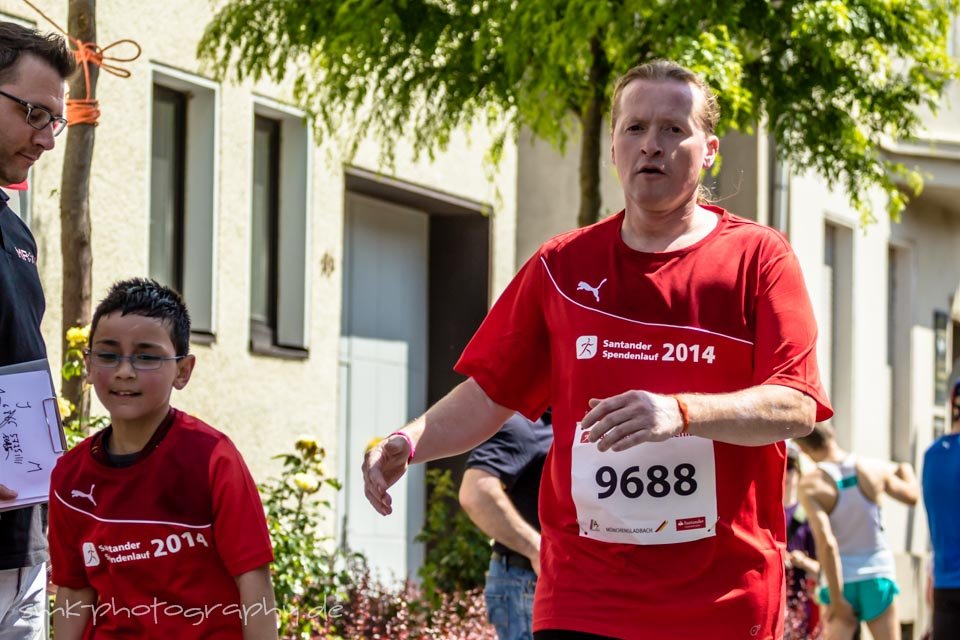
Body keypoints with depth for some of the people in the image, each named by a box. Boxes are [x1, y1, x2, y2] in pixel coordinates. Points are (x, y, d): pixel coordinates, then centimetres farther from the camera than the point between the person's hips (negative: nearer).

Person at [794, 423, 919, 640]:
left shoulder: (811, 486, -12)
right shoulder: (874, 469, -3)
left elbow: (826, 543, -19)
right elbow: (912, 495, 15)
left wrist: (836, 598, -16)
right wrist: (904, 469, 37)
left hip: (840, 581, -2)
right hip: (878, 574, 2)